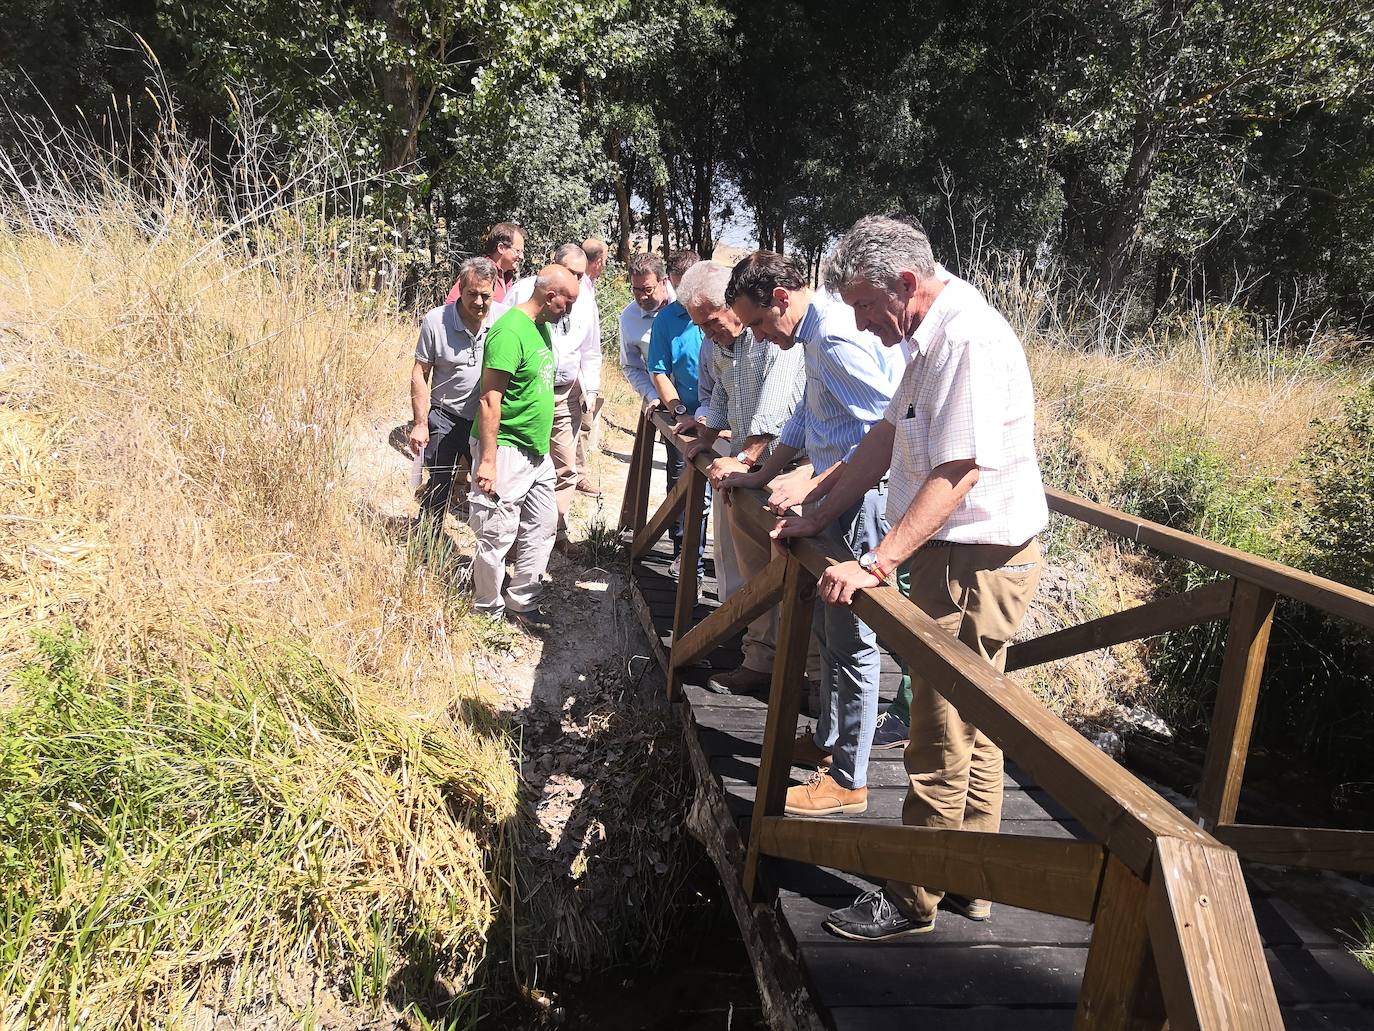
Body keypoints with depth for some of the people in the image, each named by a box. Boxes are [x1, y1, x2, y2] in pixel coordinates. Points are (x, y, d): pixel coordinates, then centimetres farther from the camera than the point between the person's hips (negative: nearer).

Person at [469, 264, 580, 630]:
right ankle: (488, 611, 19)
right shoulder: (510, 332, -19)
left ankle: (522, 604, 29)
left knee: (542, 529, 16)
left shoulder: (541, 327, 10)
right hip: (507, 452, -10)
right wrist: (487, 461, -23)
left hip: (537, 452, 10)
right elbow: (490, 400, -21)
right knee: (497, 537, 2)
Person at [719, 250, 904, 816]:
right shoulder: (818, 332, 13)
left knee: (850, 642, -2)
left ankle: (847, 781, 11)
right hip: (839, 499, 11)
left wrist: (811, 484, -23)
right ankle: (828, 740, 37)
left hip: (862, 502, -11)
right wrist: (764, 474, 18)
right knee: (830, 629, 21)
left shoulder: (838, 337, -20)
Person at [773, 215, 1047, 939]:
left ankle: (913, 900, 15)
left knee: (941, 742, 0)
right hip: (960, 556, 10)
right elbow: (886, 438, 17)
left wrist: (875, 565, -27)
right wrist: (817, 517, 15)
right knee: (969, 731, 17)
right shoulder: (932, 336, 12)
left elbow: (958, 473, -27)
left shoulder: (969, 340, -21)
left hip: (975, 563, -10)